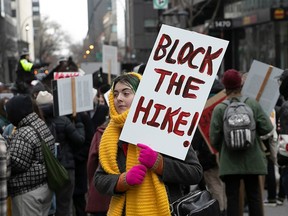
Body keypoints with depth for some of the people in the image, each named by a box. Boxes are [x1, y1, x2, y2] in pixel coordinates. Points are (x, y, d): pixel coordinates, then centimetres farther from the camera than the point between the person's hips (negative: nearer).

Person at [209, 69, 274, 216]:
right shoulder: (253, 104, -5)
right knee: (254, 196, 9)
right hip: (252, 160, 1)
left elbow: (214, 138, -8)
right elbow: (267, 128, -6)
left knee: (232, 198, 3)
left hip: (229, 162, -1)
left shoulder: (219, 109, -9)